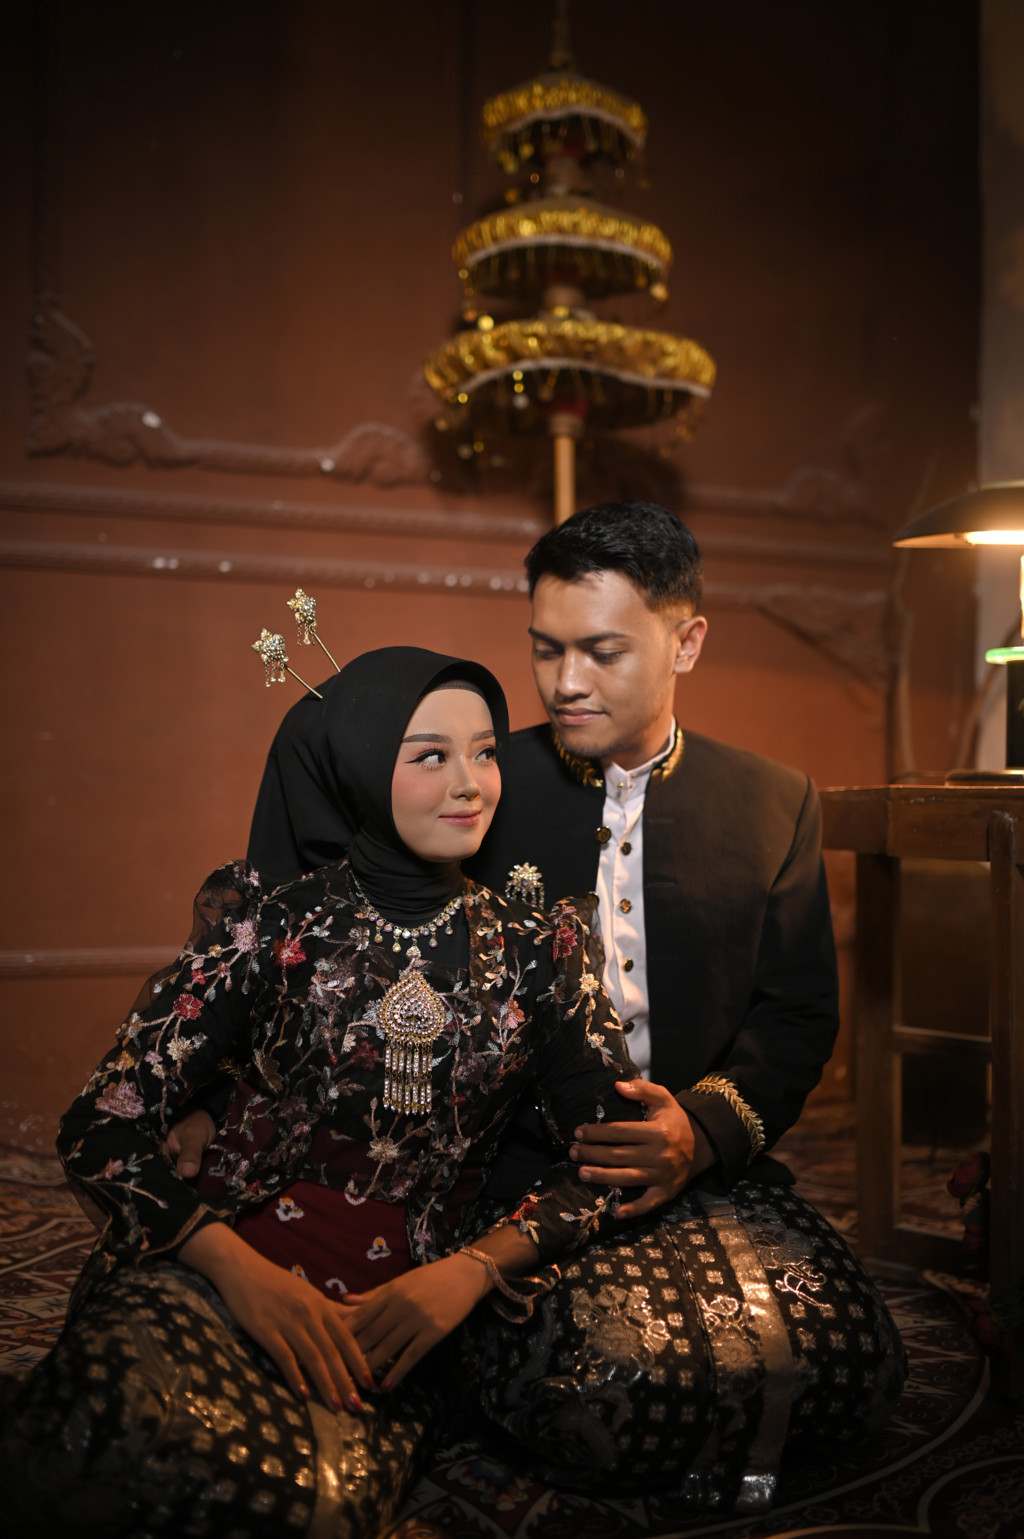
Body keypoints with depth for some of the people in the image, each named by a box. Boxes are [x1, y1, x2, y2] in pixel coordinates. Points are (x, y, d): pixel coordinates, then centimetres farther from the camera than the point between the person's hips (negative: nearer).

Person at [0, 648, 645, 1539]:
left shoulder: (537, 950, 8)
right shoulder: (269, 925, 3)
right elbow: (103, 1127, 1)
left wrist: (473, 1267, -9)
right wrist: (237, 1266, -14)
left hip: (398, 1319, 1)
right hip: (206, 1273, 0)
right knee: (118, 1441, -33)